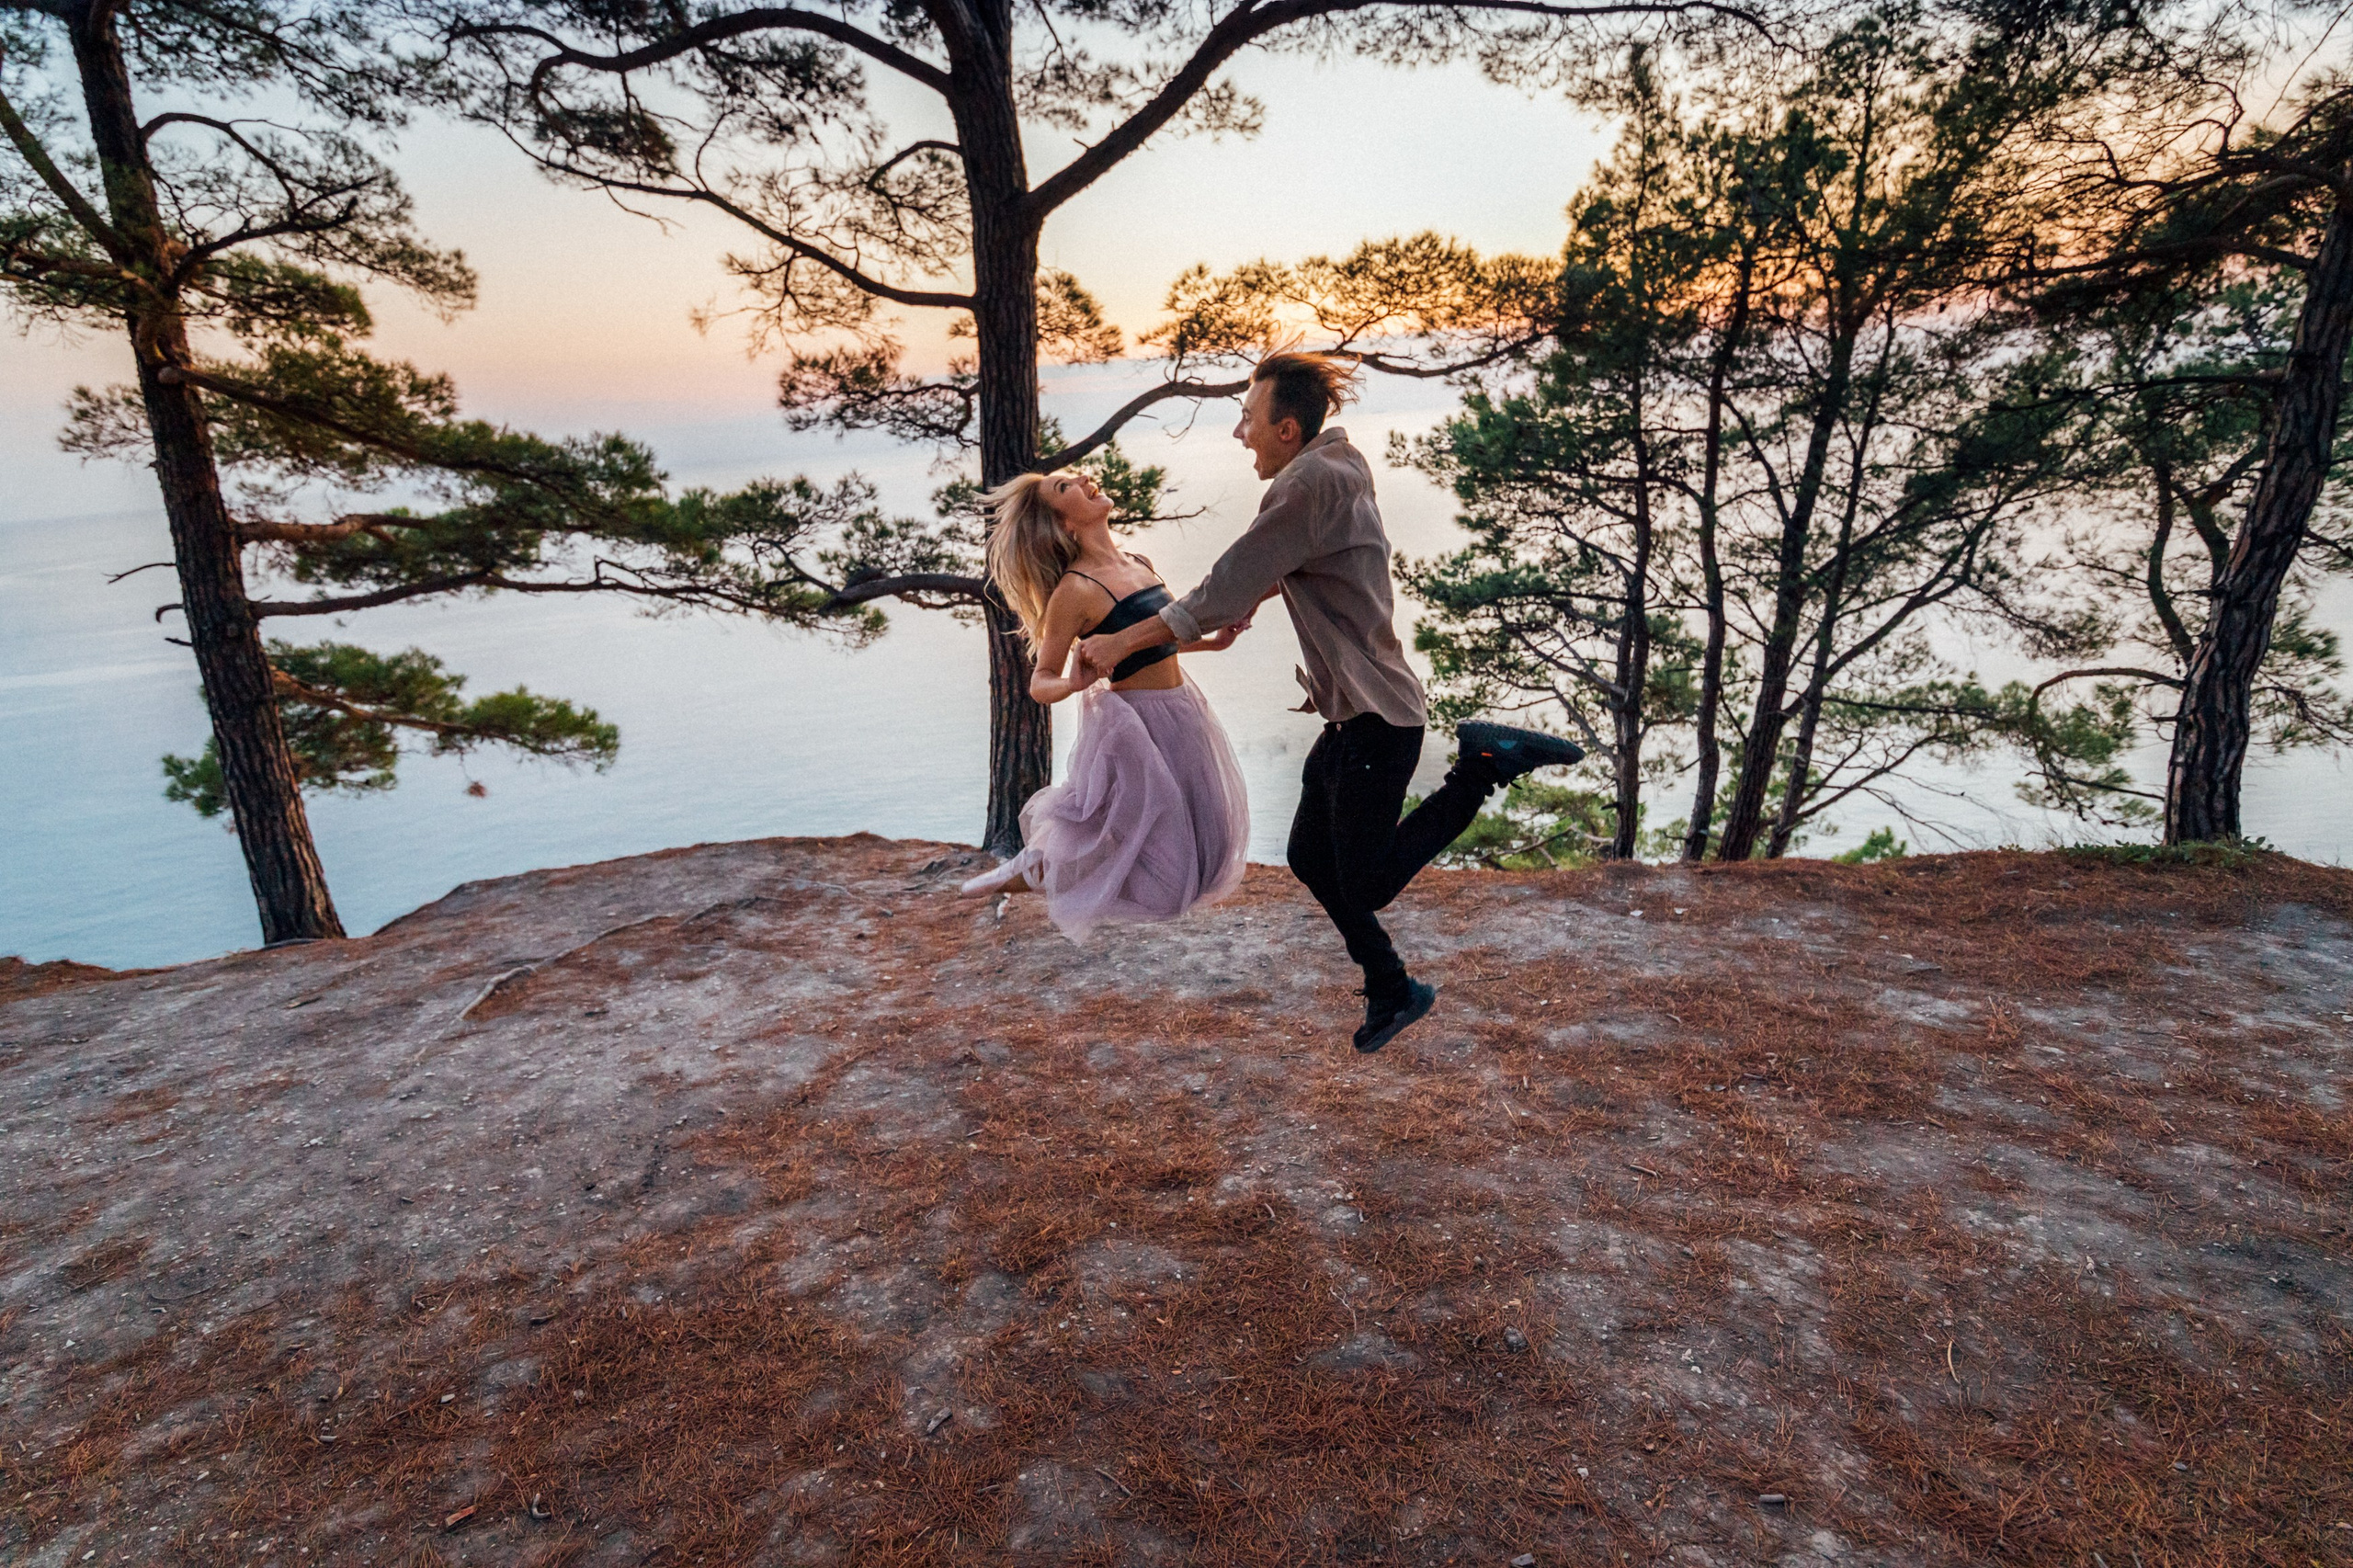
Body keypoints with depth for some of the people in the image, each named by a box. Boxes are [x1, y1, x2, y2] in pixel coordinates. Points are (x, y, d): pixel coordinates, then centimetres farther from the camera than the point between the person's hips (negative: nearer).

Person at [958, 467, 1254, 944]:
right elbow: (1040, 683, -12)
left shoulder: (1138, 565, 5)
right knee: (1162, 876, -1)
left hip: (1178, 713, 8)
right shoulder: (1075, 590, -17)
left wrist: (1214, 641, 11)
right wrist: (1080, 682, -31)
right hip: (1133, 724, -8)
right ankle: (1036, 867, 17)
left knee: (1204, 847, 19)